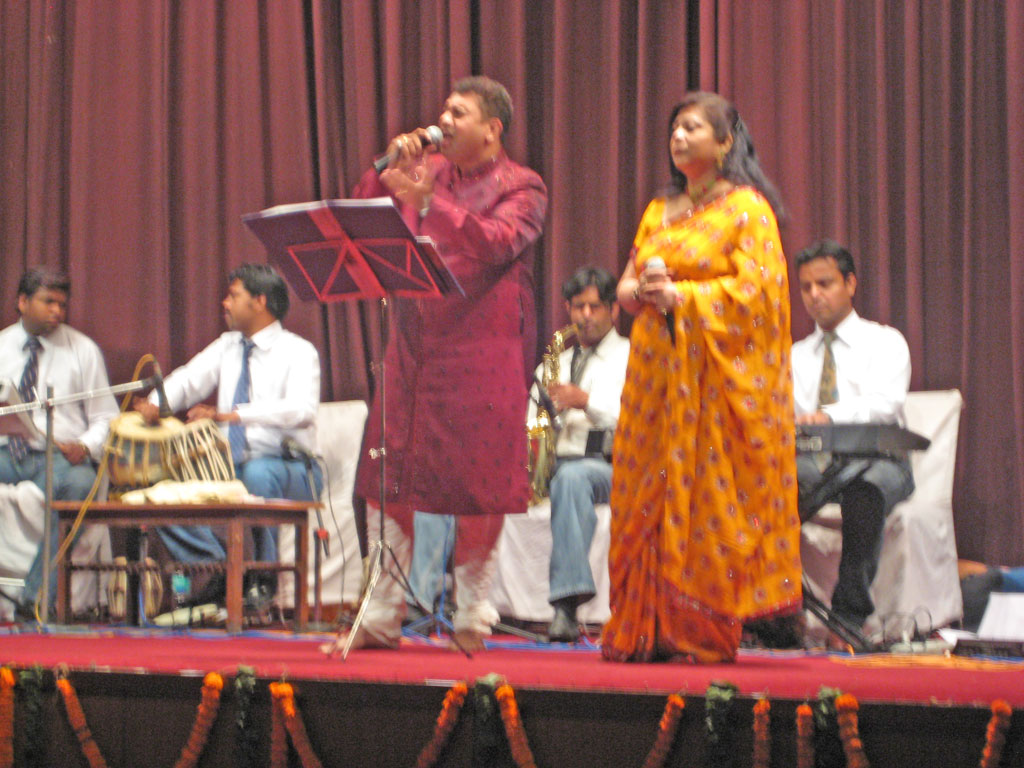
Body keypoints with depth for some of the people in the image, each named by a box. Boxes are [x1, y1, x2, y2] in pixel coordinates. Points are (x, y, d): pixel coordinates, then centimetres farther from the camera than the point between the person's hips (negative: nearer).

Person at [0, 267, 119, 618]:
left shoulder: (84, 350, 11)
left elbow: (105, 418, 10)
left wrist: (85, 447, -12)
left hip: (60, 456, -1)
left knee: (79, 483, -37)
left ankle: (37, 598, -35)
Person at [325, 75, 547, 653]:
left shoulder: (521, 188, -1)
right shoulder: (429, 169, 14)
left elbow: (496, 243, -20)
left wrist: (427, 200, -29)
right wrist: (390, 167, -3)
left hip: (482, 355, -5)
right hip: (415, 345, 5)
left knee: (478, 486, -1)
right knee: (389, 483, 4)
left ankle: (473, 617, 12)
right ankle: (382, 619, 11)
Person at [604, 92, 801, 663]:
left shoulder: (747, 208, -2)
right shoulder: (658, 212, 19)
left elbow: (757, 288, -11)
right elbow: (626, 286, 17)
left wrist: (681, 295, -14)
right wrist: (644, 289, -6)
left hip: (717, 373, -6)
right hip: (658, 369, 6)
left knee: (710, 494, -6)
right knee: (649, 499, 1)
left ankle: (705, 631, -2)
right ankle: (649, 629, 5)